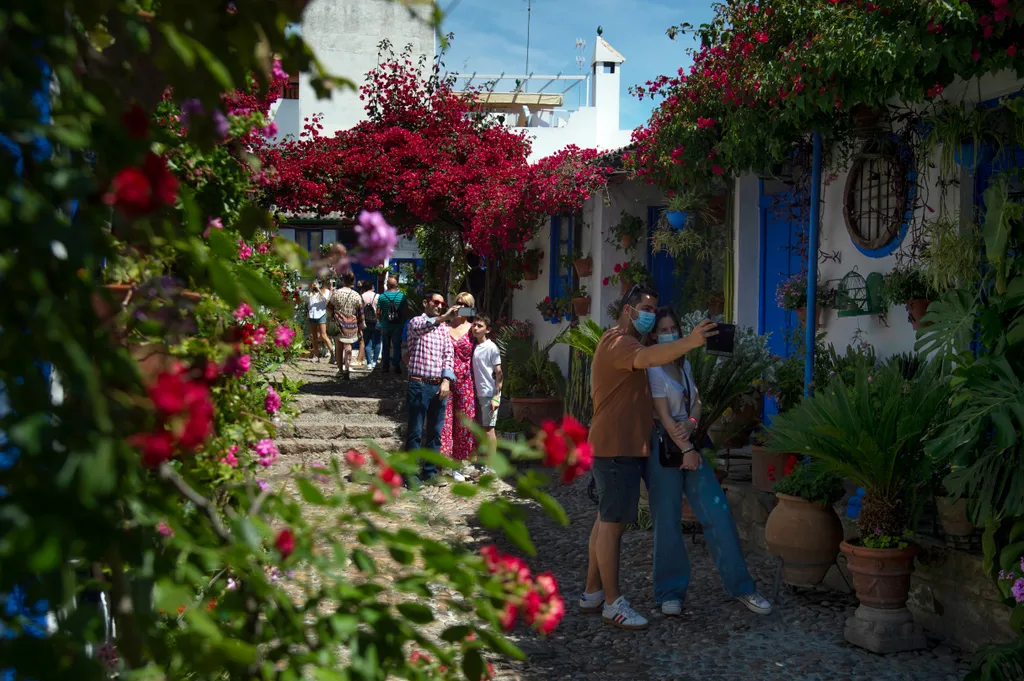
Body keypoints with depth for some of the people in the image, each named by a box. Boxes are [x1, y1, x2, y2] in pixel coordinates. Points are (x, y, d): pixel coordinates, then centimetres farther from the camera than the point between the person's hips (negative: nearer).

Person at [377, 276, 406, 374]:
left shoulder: (382, 296, -6)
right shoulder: (402, 296, -7)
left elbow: (378, 312, -3)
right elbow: (404, 312, -5)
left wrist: (380, 322, 12)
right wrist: (403, 323, 7)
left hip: (385, 325, 1)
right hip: (398, 325, -1)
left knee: (385, 346, 10)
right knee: (397, 346, 4)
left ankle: (385, 366, 13)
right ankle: (397, 367, 1)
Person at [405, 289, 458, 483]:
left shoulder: (444, 329, 16)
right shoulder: (416, 322, 2)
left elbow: (449, 355, 8)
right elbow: (420, 326, -24)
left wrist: (446, 380, -8)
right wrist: (443, 317, -42)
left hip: (440, 386, 5)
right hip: (419, 384, -5)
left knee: (435, 432, 9)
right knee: (415, 432, -2)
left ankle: (430, 471, 17)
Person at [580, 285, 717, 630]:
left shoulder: (629, 343, 22)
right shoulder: (617, 342, -14)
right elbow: (647, 358, -36)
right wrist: (689, 342, -51)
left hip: (627, 446, 11)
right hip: (615, 447, -11)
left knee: (607, 519, 14)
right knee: (612, 522, -7)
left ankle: (593, 592, 22)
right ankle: (613, 603, -3)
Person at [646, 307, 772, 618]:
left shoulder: (684, 364, 14)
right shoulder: (652, 368, -9)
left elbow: (696, 402, 11)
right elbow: (663, 414, -13)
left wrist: (690, 424, -11)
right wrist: (686, 449, -14)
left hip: (688, 444, 7)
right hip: (663, 448, -7)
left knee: (718, 512, 1)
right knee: (667, 520, -2)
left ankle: (740, 586, 7)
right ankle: (670, 593, 11)